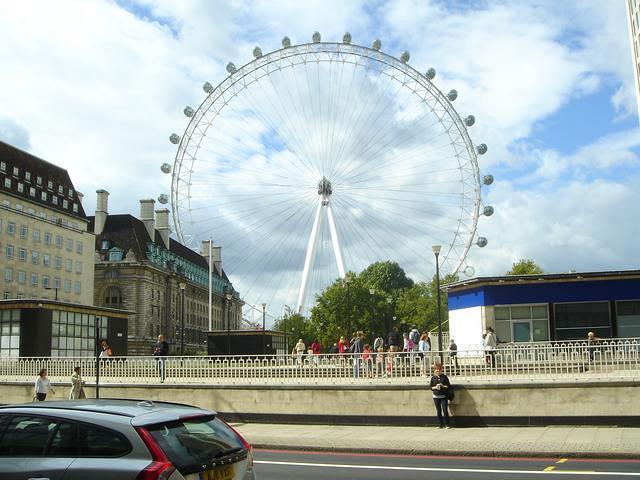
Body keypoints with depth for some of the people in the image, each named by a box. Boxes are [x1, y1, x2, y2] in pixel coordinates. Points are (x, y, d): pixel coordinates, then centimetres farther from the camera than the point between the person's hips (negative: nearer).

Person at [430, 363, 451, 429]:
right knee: (438, 411, 6)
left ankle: (446, 424, 2)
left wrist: (443, 386, -15)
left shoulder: (444, 377, 2)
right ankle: (440, 425, 13)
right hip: (436, 396, 2)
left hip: (443, 396, -2)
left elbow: (448, 386, 2)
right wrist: (435, 387, -11)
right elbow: (431, 387, 7)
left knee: (445, 410, -6)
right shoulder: (433, 378, 6)